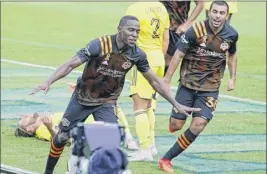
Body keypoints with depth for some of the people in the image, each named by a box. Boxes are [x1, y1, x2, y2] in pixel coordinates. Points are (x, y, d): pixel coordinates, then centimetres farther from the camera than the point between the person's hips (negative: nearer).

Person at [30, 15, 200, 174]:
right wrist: (48, 82, -36)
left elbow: (155, 81, -2)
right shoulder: (100, 45, -27)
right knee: (62, 137, 10)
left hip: (106, 103, 2)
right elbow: (71, 65, -25)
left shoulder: (137, 55, -15)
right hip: (82, 98, -2)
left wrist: (177, 104, -2)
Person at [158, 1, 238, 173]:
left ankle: (167, 159, -6)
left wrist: (233, 78, 11)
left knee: (199, 124, -15)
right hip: (188, 84, -2)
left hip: (210, 88, 2)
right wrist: (166, 81, -9)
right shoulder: (196, 30, -15)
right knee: (175, 125, -4)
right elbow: (178, 55, -9)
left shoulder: (231, 35, -3)